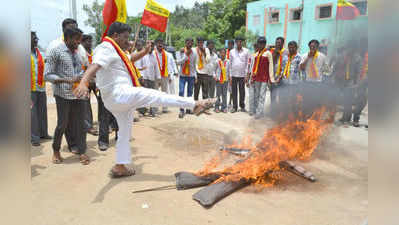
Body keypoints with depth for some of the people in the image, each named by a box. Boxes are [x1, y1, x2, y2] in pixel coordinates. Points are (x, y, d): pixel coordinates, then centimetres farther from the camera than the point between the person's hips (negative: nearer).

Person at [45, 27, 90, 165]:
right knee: (62, 124, 2)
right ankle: (56, 151, 24)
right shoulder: (56, 52, -6)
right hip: (63, 95, -5)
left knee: (80, 124, 5)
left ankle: (82, 151, 14)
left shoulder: (76, 53, 14)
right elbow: (47, 75, -9)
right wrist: (68, 80, -20)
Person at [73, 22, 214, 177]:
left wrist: (144, 52, 22)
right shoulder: (106, 47, -10)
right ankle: (196, 105, -9)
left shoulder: (114, 50, 22)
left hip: (116, 101, 12)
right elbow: (95, 66, -28)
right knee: (159, 96, -13)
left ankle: (120, 167, 26)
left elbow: (130, 59, 37)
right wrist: (83, 83, -45)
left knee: (125, 132, 18)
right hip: (118, 93, -12)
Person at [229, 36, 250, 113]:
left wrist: (246, 75, -3)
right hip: (234, 75, 1)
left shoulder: (246, 51, 3)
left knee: (242, 91, 4)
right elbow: (230, 64, 8)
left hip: (242, 75, -1)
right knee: (234, 91, 3)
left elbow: (247, 63, 4)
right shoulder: (232, 52, 7)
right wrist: (230, 76, 4)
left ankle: (242, 106, 16)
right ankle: (234, 107, 11)